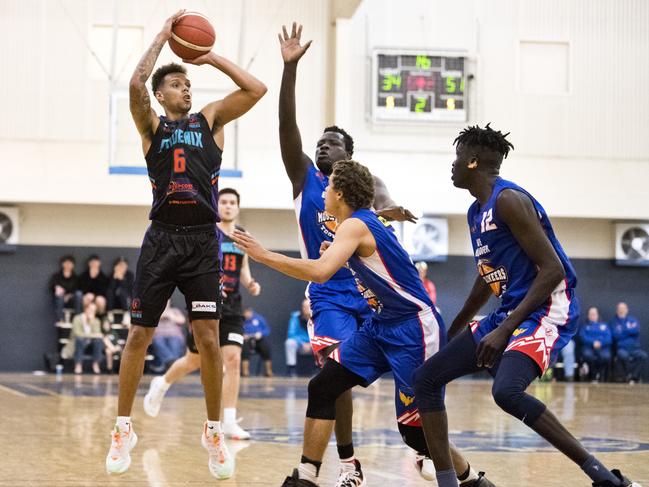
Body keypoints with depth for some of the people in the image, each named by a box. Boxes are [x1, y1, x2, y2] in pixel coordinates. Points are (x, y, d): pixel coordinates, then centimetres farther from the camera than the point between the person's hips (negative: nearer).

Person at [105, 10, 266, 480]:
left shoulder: (211, 119, 12)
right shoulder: (152, 124, 7)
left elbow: (257, 89, -1)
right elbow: (135, 83, -13)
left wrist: (213, 57, 1)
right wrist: (163, 36, -5)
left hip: (202, 241, 1)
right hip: (162, 238, 0)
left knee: (209, 338, -3)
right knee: (139, 335, 3)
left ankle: (214, 431, 8)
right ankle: (124, 428, 14)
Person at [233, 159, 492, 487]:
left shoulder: (355, 225, -17)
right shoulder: (368, 222, 11)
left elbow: (320, 271, -33)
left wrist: (264, 255, -26)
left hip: (414, 328, -10)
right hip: (382, 325, 10)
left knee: (415, 429, -6)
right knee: (323, 387, -1)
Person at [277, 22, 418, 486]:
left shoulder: (368, 183, 6)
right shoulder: (305, 177, 4)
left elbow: (385, 204, -17)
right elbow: (287, 127, -9)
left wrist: (389, 211, -44)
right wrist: (290, 67, -21)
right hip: (330, 295, -1)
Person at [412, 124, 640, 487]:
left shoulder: (508, 200, -15)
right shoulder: (477, 212, 15)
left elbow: (553, 270, -20)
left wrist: (505, 329, -23)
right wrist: (454, 331, 34)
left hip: (548, 311, -10)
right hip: (512, 312, 10)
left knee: (506, 391, -34)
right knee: (427, 378, 7)